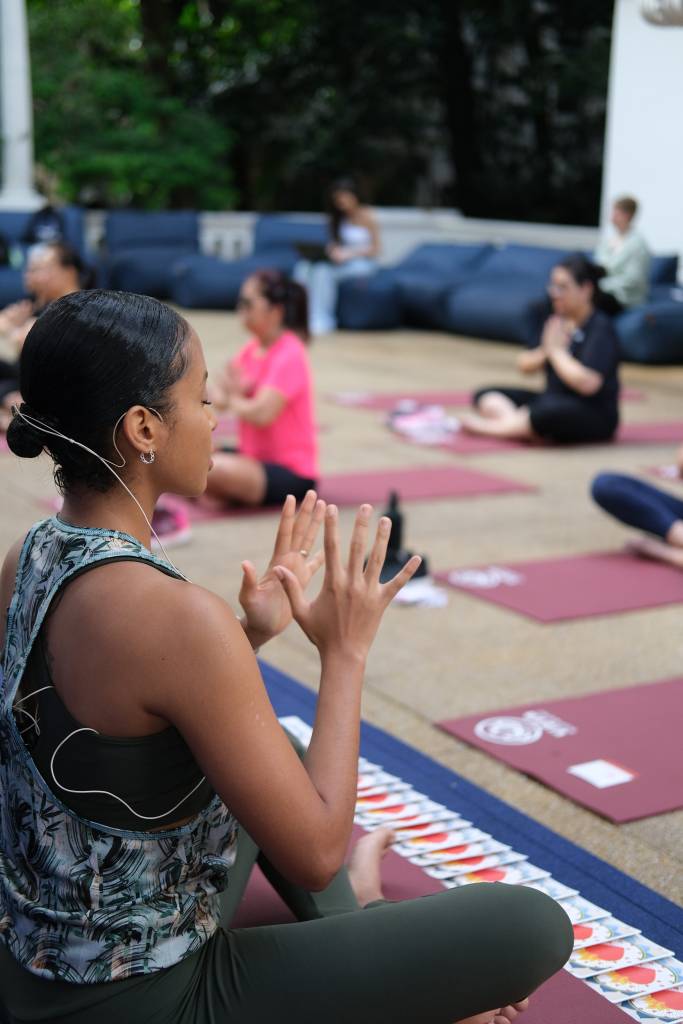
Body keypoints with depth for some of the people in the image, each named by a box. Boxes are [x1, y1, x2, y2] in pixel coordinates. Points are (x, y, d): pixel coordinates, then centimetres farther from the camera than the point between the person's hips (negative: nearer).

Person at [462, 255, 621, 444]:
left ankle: (488, 426, -25)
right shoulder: (557, 322, 8)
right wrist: (544, 351, -12)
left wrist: (556, 350, -14)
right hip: (553, 403, 8)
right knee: (487, 394, -3)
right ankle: (515, 424, -32)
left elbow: (587, 383, -26)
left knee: (547, 411, -40)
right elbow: (525, 366, 10)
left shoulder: (600, 328, -13)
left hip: (594, 416, -8)